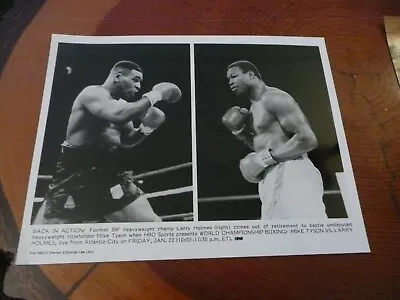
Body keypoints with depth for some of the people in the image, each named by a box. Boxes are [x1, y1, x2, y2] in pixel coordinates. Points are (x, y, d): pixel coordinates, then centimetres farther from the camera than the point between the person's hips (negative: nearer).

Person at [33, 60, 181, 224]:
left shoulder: (121, 105, 13)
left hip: (111, 171, 7)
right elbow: (119, 116, -33)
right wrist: (153, 96, -22)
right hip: (76, 172, -6)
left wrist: (145, 129, 0)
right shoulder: (93, 93, -11)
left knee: (153, 222, 0)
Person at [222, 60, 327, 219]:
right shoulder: (254, 109, 23)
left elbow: (308, 139, -14)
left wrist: (265, 158, -14)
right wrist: (241, 133, 12)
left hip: (290, 175, -10)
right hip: (271, 180, 10)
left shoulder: (273, 98, -5)